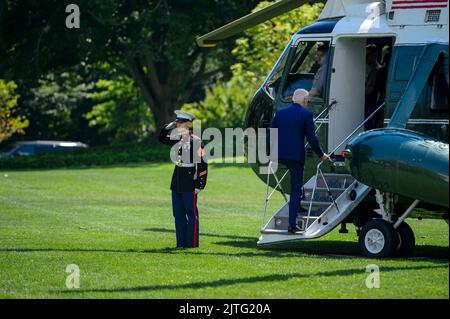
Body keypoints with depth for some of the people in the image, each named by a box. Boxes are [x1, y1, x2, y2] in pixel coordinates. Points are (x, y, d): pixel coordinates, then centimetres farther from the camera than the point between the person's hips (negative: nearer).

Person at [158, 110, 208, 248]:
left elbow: (203, 164, -12)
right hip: (177, 183, 7)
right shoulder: (178, 139, 9)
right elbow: (162, 138, 21)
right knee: (178, 214, 10)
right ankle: (181, 243, 16)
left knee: (191, 214, -1)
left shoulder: (196, 141, -10)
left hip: (189, 184, -7)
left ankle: (192, 244, 3)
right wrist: (170, 126, 5)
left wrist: (199, 185, -14)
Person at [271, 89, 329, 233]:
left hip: (280, 155, 5)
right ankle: (292, 225, -1)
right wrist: (321, 154, 7)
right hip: (296, 155, -5)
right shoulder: (306, 114, -5)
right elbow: (311, 138, -6)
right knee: (296, 189, 2)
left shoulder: (280, 113, 8)